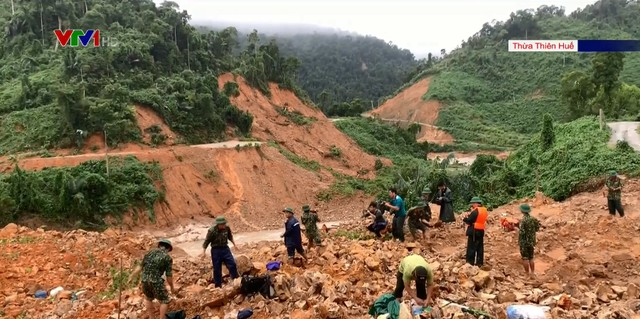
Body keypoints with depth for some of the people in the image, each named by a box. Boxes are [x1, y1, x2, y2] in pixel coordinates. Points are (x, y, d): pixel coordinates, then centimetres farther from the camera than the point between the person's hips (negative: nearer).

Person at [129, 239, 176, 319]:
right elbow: (169, 276, -3)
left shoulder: (150, 252, 11)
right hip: (156, 282, -5)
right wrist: (172, 287, 11)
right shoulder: (168, 258, -3)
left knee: (148, 298, 31)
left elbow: (140, 267, 12)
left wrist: (131, 277, 21)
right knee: (164, 301, 16)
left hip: (145, 280, 5)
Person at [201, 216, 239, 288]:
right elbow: (207, 241, -10)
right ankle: (218, 286, 16)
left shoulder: (227, 228, -3)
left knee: (232, 264, -4)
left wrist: (234, 243, 10)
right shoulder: (212, 230, -15)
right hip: (216, 250, -3)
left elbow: (230, 236, 17)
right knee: (217, 269, 3)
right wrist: (204, 251, -13)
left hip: (225, 249, 3)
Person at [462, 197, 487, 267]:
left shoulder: (475, 211, -16)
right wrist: (470, 214, 6)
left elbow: (469, 220, -18)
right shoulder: (484, 210, 11)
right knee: (480, 247, 11)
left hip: (473, 231, -8)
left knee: (471, 247, -1)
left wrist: (466, 217, 2)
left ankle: (470, 262, 2)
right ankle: (479, 262, 15)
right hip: (481, 230, 8)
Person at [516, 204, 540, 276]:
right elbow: (537, 229, 8)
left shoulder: (523, 220, -20)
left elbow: (522, 232, -21)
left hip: (524, 242, -6)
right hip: (532, 241, 6)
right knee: (531, 258, 17)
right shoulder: (534, 219, -1)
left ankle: (527, 273, 6)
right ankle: (532, 273, 20)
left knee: (525, 258, 3)